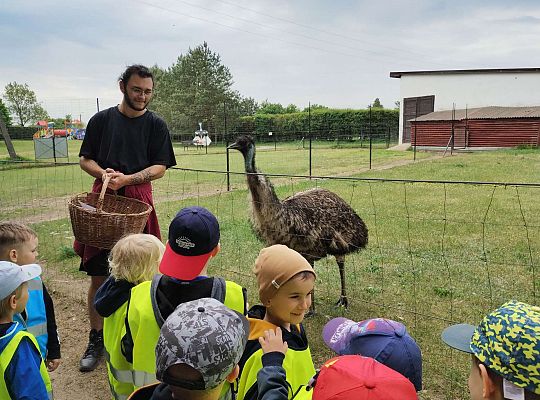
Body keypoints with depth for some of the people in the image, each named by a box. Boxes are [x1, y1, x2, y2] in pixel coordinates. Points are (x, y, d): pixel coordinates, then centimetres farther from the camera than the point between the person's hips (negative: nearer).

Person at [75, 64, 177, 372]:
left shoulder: (156, 124, 4)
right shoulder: (102, 120, 7)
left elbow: (160, 168, -2)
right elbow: (86, 159, 10)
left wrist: (127, 179, -17)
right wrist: (103, 173, -12)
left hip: (137, 201, -1)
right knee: (99, 275, 5)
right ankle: (97, 338, 21)